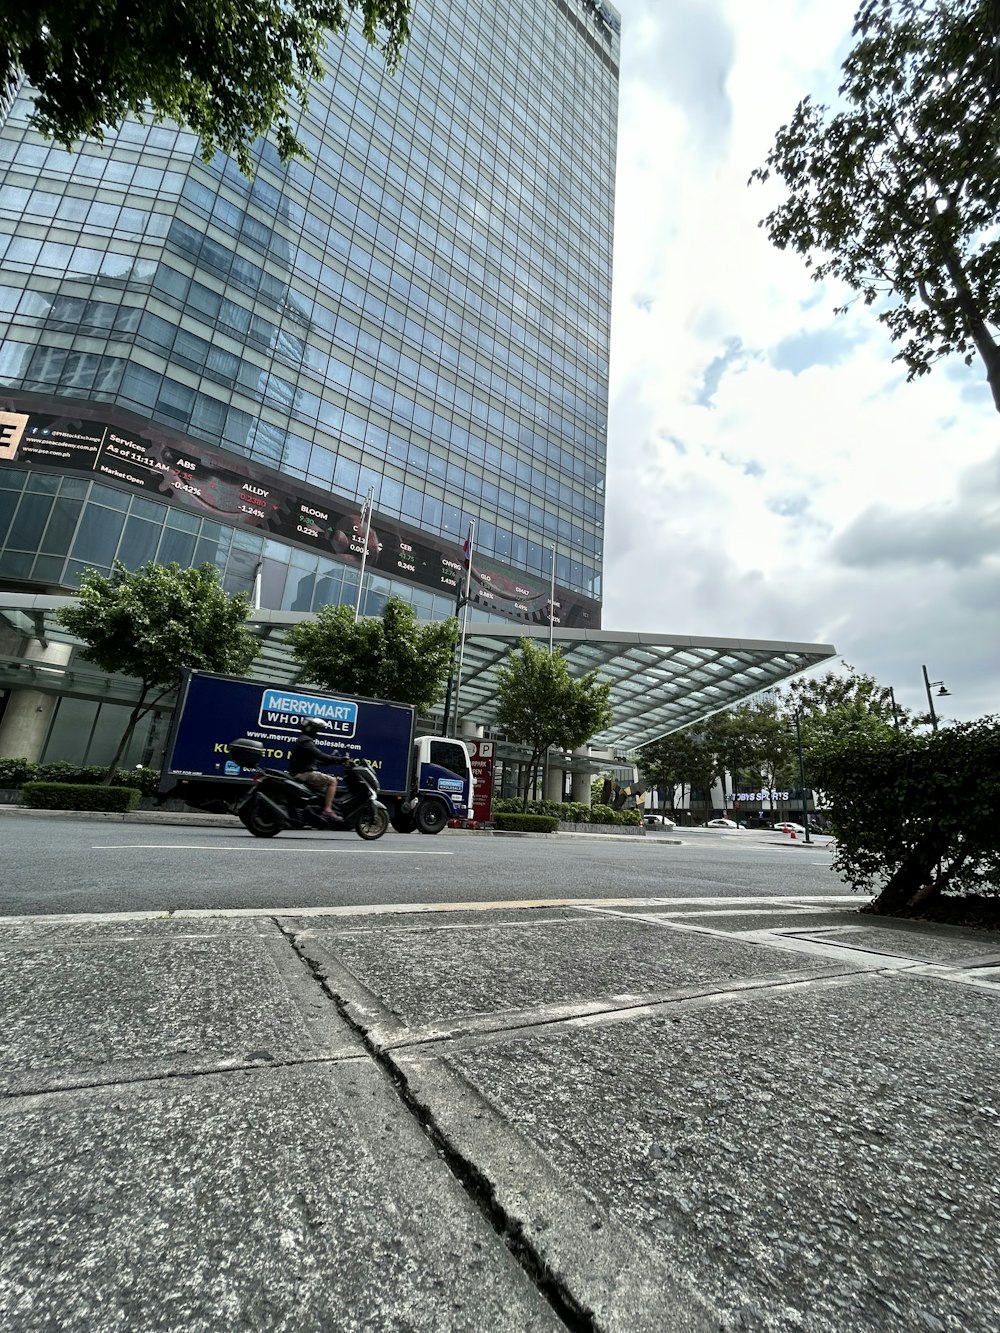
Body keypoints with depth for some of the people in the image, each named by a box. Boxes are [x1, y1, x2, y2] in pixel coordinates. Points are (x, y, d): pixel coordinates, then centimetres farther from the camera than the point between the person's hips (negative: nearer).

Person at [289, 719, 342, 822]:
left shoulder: (303, 740, 22)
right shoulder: (305, 741, -11)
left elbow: (316, 760, 22)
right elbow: (320, 755, -23)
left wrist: (333, 760, 12)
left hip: (302, 772, 11)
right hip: (304, 773, -11)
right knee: (332, 781, -17)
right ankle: (327, 810, -24)